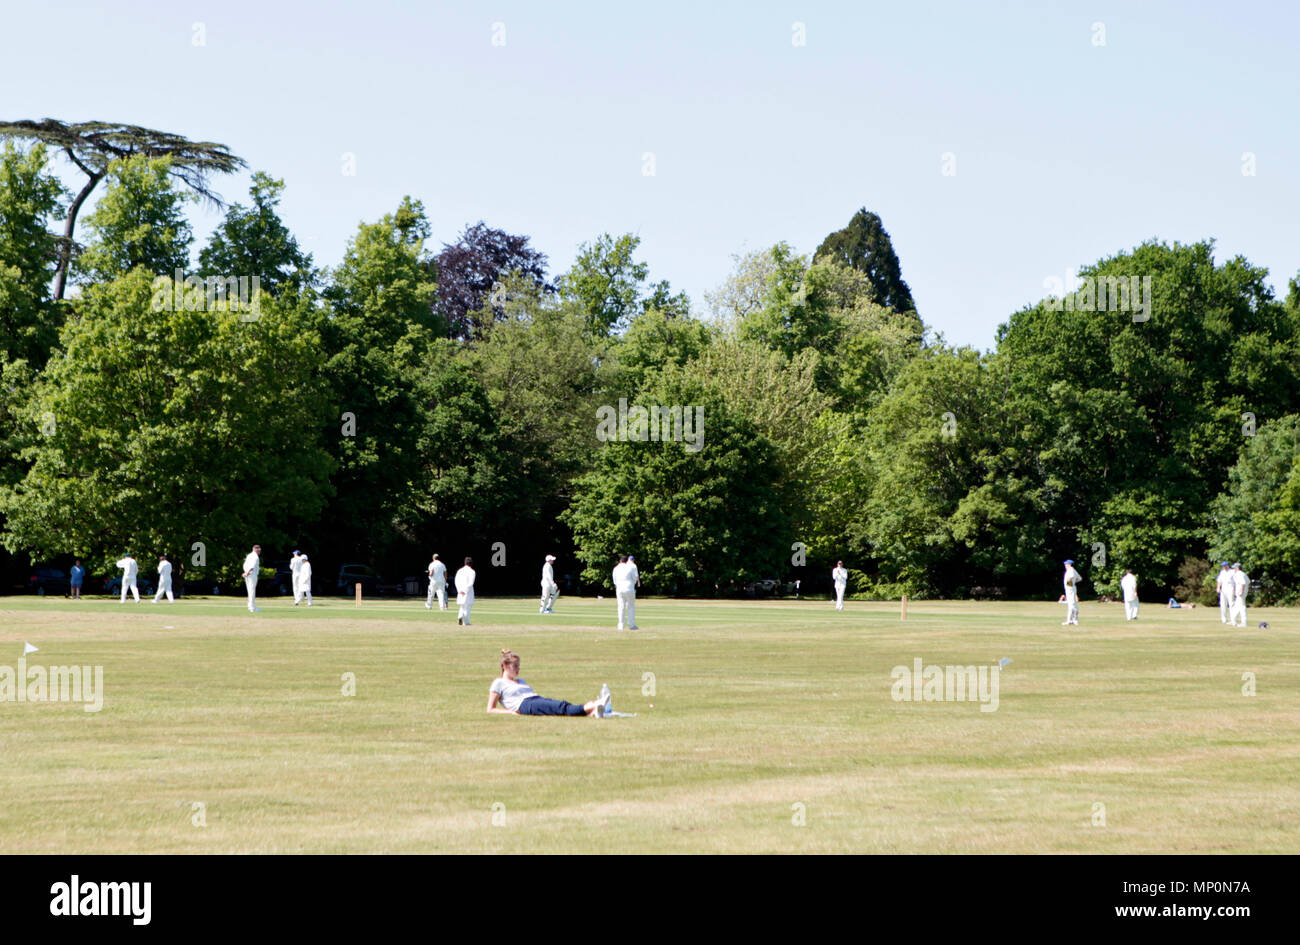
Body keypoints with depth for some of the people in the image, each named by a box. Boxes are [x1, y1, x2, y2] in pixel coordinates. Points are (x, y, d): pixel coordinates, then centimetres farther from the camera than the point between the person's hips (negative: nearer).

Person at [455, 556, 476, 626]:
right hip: (468, 591, -4)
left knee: (462, 606, 16)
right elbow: (471, 583, -14)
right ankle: (465, 622, 3)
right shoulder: (472, 572, -5)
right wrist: (465, 591, -13)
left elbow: (457, 581, 3)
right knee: (467, 606, 2)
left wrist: (460, 590, -3)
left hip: (460, 592, 4)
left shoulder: (460, 571, 10)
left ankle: (460, 616, -10)